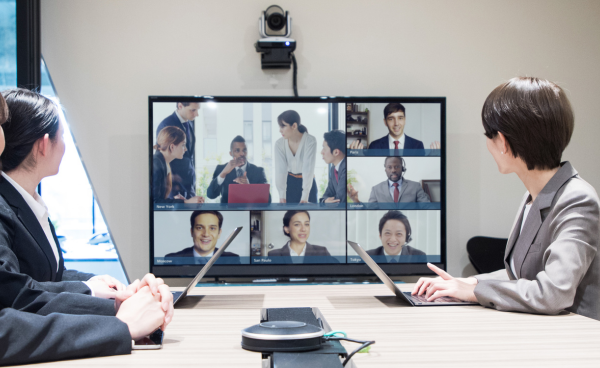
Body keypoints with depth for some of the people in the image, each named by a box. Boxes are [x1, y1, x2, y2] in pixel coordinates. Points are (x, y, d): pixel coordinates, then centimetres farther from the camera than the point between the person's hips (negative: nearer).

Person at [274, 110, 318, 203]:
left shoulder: (310, 141, -20)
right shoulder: (279, 144, -11)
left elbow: (308, 168, -26)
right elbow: (280, 170, -17)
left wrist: (305, 197, -33)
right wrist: (282, 196, -28)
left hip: (308, 183, -2)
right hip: (290, 183, 2)